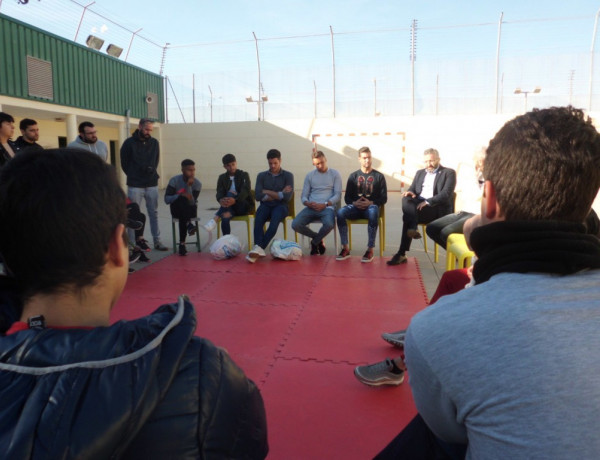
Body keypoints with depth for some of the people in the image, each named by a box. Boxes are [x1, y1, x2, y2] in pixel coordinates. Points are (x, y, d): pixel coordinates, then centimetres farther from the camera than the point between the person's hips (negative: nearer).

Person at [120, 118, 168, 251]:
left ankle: (157, 241, 14)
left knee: (154, 213, 7)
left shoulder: (154, 143, 6)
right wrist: (134, 176, 4)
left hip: (152, 185, 3)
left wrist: (151, 170, 3)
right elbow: (124, 164, 2)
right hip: (135, 186, -3)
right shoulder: (129, 143, -3)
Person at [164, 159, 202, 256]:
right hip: (177, 210, -1)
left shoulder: (197, 183, -10)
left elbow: (192, 202, -21)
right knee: (181, 199, -33)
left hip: (190, 210, 1)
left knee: (183, 216, -34)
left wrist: (189, 186, -29)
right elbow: (167, 199, -17)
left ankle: (182, 243, -28)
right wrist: (181, 195, -32)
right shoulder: (175, 180, -10)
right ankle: (189, 224, -34)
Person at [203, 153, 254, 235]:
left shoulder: (244, 175, 3)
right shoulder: (222, 178, 11)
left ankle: (216, 218, -40)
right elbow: (219, 193, -4)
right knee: (225, 218, -34)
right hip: (229, 208, 2)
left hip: (245, 206, -2)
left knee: (230, 194, -32)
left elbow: (246, 191, -16)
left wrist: (235, 200, -38)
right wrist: (221, 200, -33)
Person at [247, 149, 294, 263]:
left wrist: (268, 192, -3)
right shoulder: (261, 175, 13)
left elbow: (287, 197, -7)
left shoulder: (288, 175, 7)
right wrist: (278, 194, -6)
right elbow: (258, 196, 0)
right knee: (258, 219, -33)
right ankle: (259, 249, -47)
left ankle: (259, 248, -45)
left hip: (281, 206, -2)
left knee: (275, 217, -37)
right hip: (266, 206, 2)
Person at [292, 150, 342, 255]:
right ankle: (318, 239, 6)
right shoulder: (309, 176, 17)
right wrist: (307, 203, -12)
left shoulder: (335, 174, 10)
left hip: (327, 207, -3)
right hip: (311, 207, 3)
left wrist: (325, 204, -14)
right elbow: (304, 196, 13)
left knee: (329, 224, -36)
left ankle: (315, 242, 0)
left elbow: (338, 195, 2)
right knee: (295, 224, -24)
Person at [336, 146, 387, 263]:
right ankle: (345, 248, -24)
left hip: (371, 206, -2)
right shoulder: (353, 176, 16)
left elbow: (384, 198, 6)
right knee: (340, 212, -31)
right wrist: (354, 203, -10)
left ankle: (370, 249, -33)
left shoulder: (379, 176, 11)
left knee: (373, 211, -40)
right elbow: (347, 197, 13)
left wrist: (370, 203, -13)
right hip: (355, 207, 2)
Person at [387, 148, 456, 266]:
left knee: (408, 215, -29)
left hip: (437, 209, -5)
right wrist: (410, 193, -11)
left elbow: (446, 194, -10)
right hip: (419, 205, 5)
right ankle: (413, 229, -33)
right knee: (406, 199, -29)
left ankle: (402, 254, -27)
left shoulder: (449, 173, 5)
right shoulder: (420, 173, 23)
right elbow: (412, 189, 15)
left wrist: (428, 202, -22)